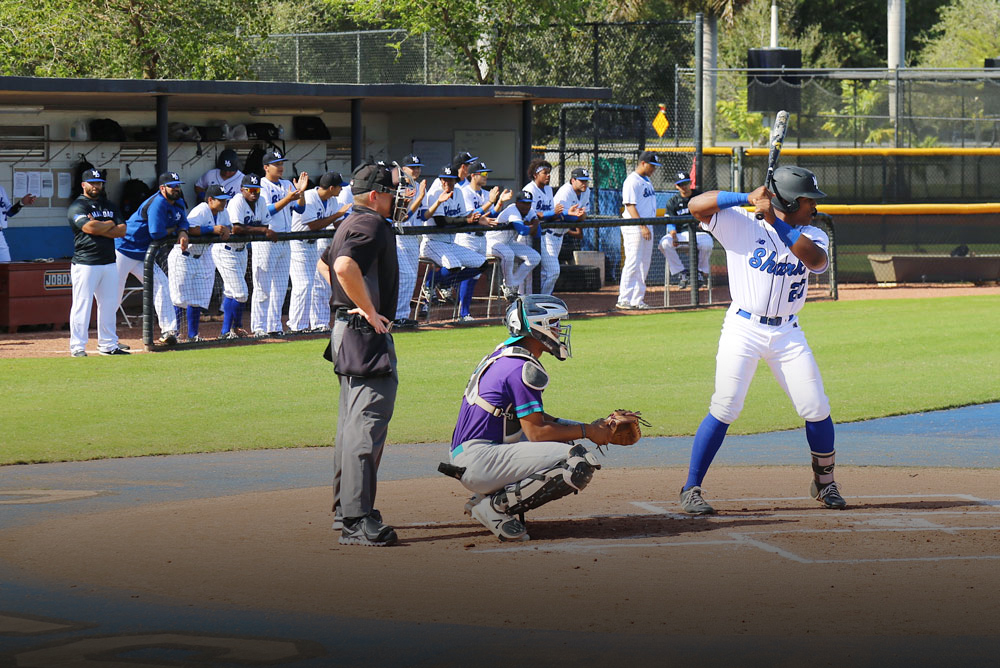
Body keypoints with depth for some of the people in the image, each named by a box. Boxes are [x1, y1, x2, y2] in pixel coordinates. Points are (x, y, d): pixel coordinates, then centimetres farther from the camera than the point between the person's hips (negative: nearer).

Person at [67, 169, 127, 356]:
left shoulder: (109, 206, 17)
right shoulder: (77, 207, -4)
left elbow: (122, 230, 6)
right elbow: (90, 227, -20)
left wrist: (100, 229, -9)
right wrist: (110, 224, -2)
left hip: (109, 263, 7)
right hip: (85, 262, -6)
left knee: (109, 305, 8)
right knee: (82, 304, -7)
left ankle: (108, 344, 16)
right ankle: (77, 346, -5)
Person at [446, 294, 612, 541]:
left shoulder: (505, 355, 16)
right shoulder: (523, 368, -15)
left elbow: (533, 418, 23)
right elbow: (536, 432, -16)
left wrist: (586, 427, 16)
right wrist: (587, 432, -4)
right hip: (480, 462, -10)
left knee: (566, 443, 23)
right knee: (580, 463, -18)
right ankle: (496, 505, -11)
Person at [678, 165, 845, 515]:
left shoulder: (812, 236, 7)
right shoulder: (741, 224, -2)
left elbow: (817, 260, -16)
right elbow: (697, 205, -14)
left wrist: (776, 221, -23)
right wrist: (749, 197, -22)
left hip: (788, 334, 4)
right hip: (743, 329, -4)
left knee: (816, 410, -1)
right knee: (724, 410, -11)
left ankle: (824, 483, 21)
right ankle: (691, 489, -2)